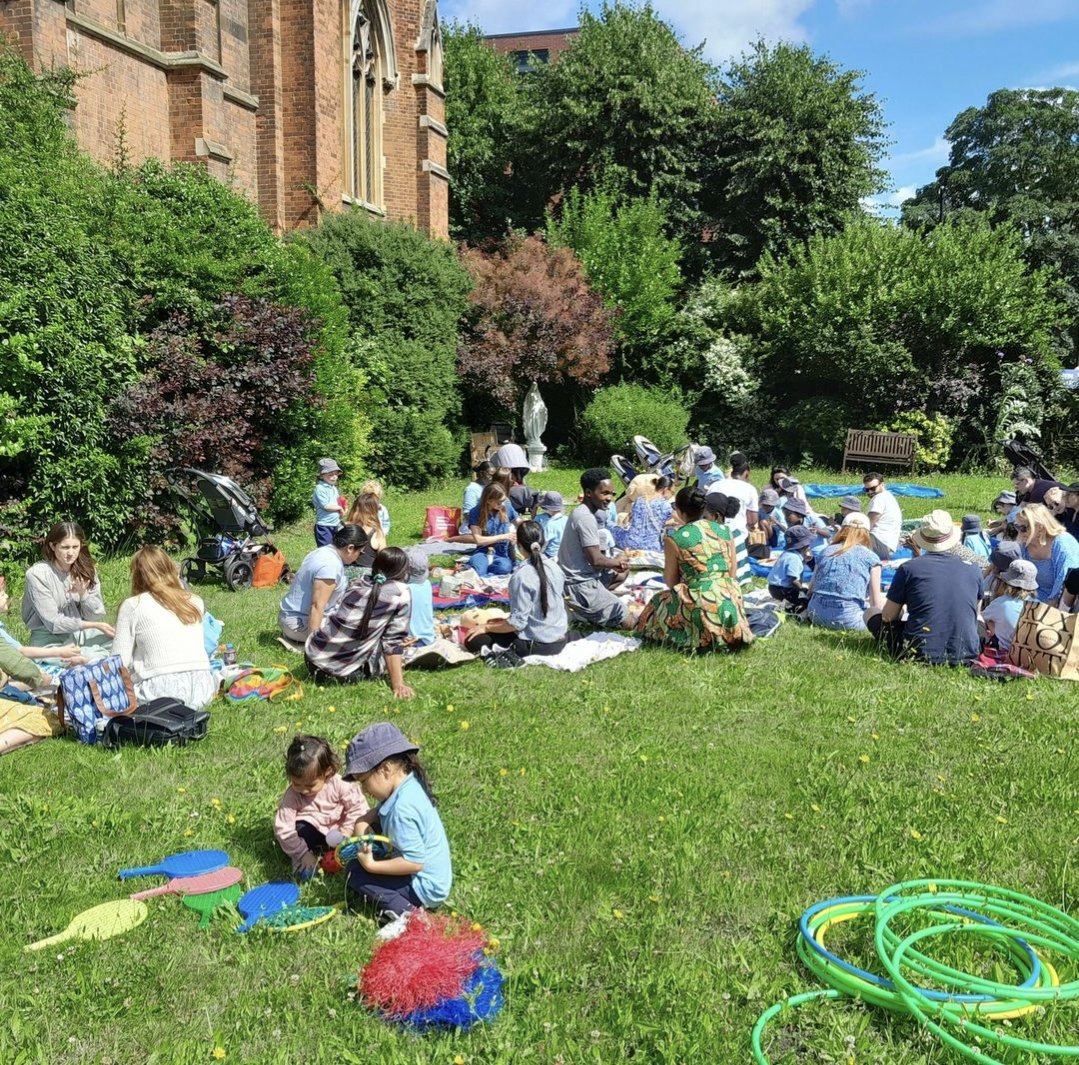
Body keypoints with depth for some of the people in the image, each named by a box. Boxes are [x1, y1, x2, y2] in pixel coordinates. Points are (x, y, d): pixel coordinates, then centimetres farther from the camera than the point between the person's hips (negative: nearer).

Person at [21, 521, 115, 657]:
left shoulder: (87, 570, 0)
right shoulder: (37, 574, -14)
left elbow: (97, 615, -1)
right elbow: (53, 623, -15)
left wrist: (83, 594, -20)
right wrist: (95, 625, -16)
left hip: (81, 632, 6)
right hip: (50, 638, -6)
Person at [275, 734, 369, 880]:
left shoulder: (338, 784, -24)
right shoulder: (292, 797, -24)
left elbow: (357, 805, -13)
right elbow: (283, 829, -24)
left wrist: (347, 830, -21)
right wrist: (303, 854, -25)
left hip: (336, 828, 2)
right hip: (312, 831, -2)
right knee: (300, 829, -34)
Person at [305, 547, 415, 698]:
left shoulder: (359, 583, 10)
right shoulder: (401, 593, -4)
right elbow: (393, 640, -6)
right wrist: (398, 685, -5)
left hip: (313, 657, 5)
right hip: (344, 672, -5)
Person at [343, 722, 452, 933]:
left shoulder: (403, 809, -29)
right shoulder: (409, 784, -2)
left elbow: (414, 862, -30)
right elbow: (380, 812, 14)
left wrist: (371, 865, -22)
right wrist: (362, 824, -7)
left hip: (425, 888, -10)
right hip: (434, 876, 10)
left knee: (355, 872, -9)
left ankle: (406, 913, -15)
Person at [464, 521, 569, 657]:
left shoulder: (522, 575, -21)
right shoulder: (554, 566, 0)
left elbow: (518, 622, -21)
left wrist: (486, 627, -6)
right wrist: (507, 620, 14)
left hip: (537, 644, -7)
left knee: (473, 641, 2)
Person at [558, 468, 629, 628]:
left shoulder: (581, 512, 10)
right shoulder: (586, 518, -21)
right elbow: (596, 560, -22)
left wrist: (614, 563, 3)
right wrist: (617, 561, -2)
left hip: (577, 577, 10)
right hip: (580, 586, -10)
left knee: (622, 571, 28)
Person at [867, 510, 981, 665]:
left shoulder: (909, 568, -5)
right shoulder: (974, 571, 5)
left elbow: (888, 616, 2)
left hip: (921, 654, -3)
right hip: (966, 656, 3)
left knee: (871, 613, 18)